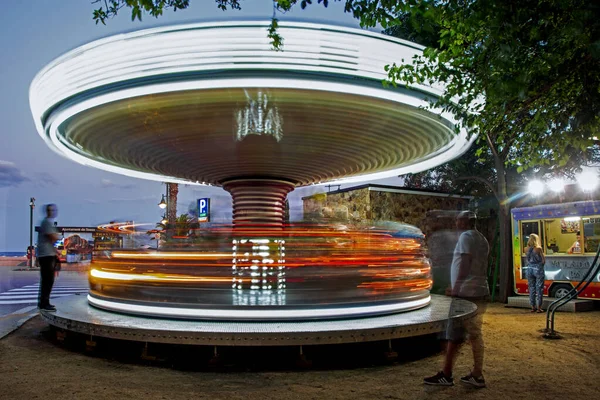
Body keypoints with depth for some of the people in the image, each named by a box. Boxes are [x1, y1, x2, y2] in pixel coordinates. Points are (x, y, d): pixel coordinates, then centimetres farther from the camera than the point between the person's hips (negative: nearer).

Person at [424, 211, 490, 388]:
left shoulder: (466, 236, -8)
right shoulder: (482, 239, 17)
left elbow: (465, 263, -16)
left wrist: (456, 285, -14)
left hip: (465, 292, -9)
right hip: (480, 291, 9)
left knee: (454, 334, -4)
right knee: (475, 334, 11)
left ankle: (446, 375, 1)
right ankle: (477, 375, 13)